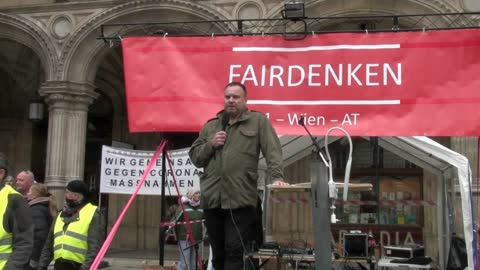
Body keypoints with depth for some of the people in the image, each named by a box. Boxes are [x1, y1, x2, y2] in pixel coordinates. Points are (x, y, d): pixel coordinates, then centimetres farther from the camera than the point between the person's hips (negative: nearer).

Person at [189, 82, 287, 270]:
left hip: (241, 199, -4)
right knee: (218, 252, 13)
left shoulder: (258, 121, 6)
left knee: (236, 251, -5)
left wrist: (277, 177, -17)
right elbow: (195, 157, 18)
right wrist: (210, 145, 1)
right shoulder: (210, 126, 18)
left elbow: (273, 151, -4)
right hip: (212, 198, 5)